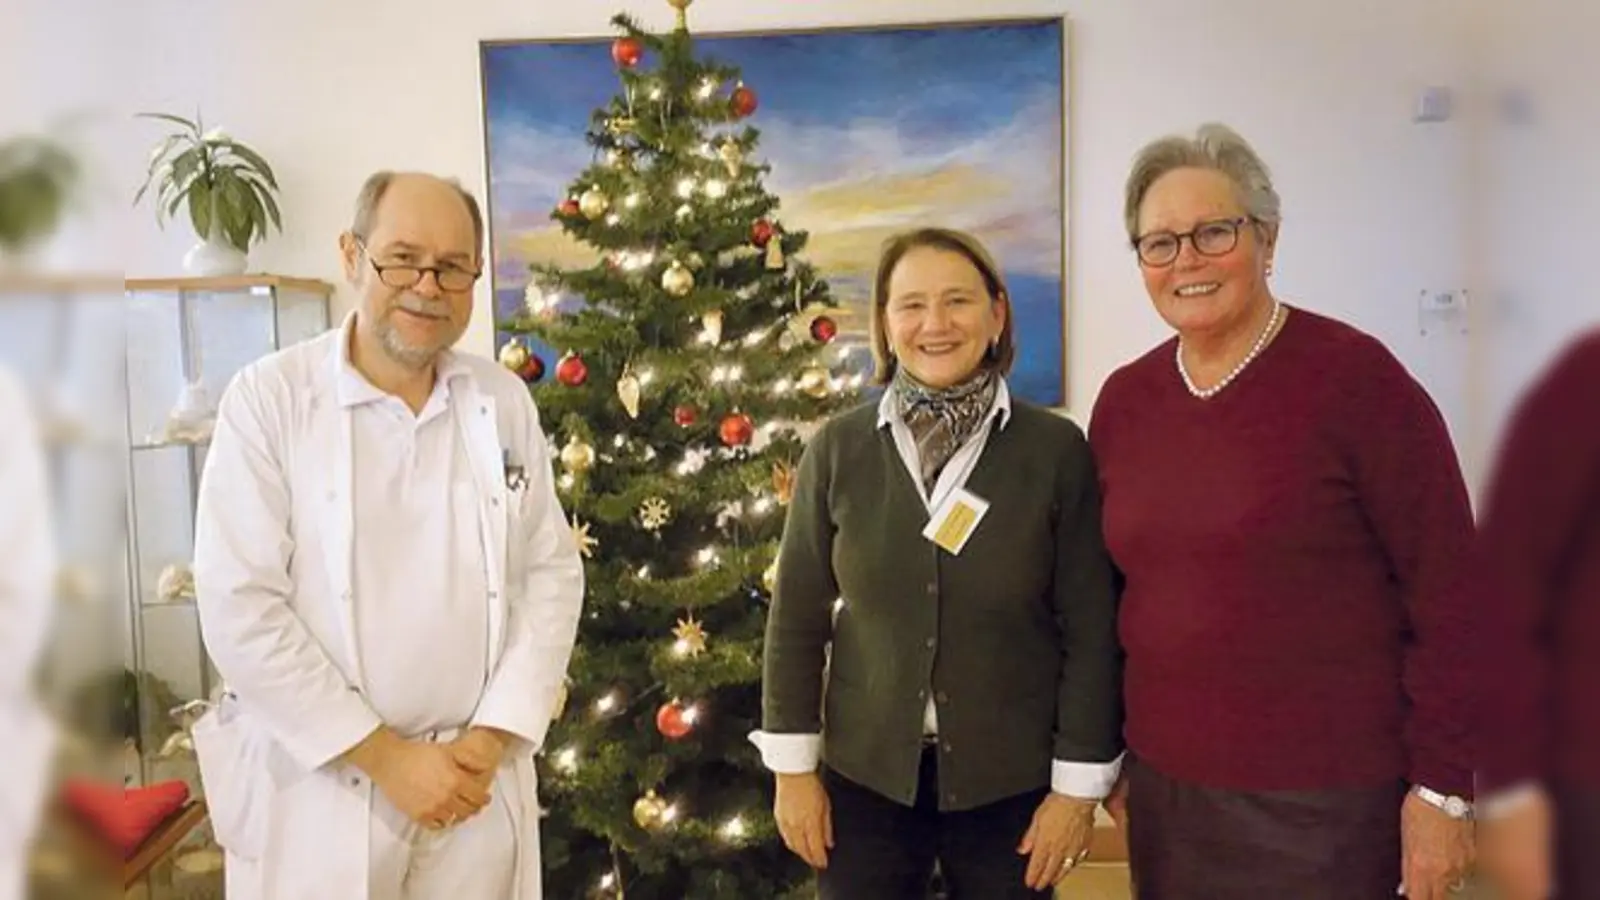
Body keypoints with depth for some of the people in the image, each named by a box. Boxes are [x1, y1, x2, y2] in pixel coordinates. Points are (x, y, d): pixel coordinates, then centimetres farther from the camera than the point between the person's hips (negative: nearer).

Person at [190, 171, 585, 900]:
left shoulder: (506, 402, 2)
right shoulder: (268, 397, -8)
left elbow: (553, 574, 2)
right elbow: (239, 607, -12)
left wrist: (493, 737, -8)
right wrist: (386, 755, -13)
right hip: (315, 791, -2)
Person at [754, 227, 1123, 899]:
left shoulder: (1057, 449, -7)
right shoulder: (837, 449, -4)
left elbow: (1091, 629, -5)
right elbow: (796, 617, 1)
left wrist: (1080, 783, -5)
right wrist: (794, 767, 0)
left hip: (1011, 779, -1)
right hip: (864, 773, 1)